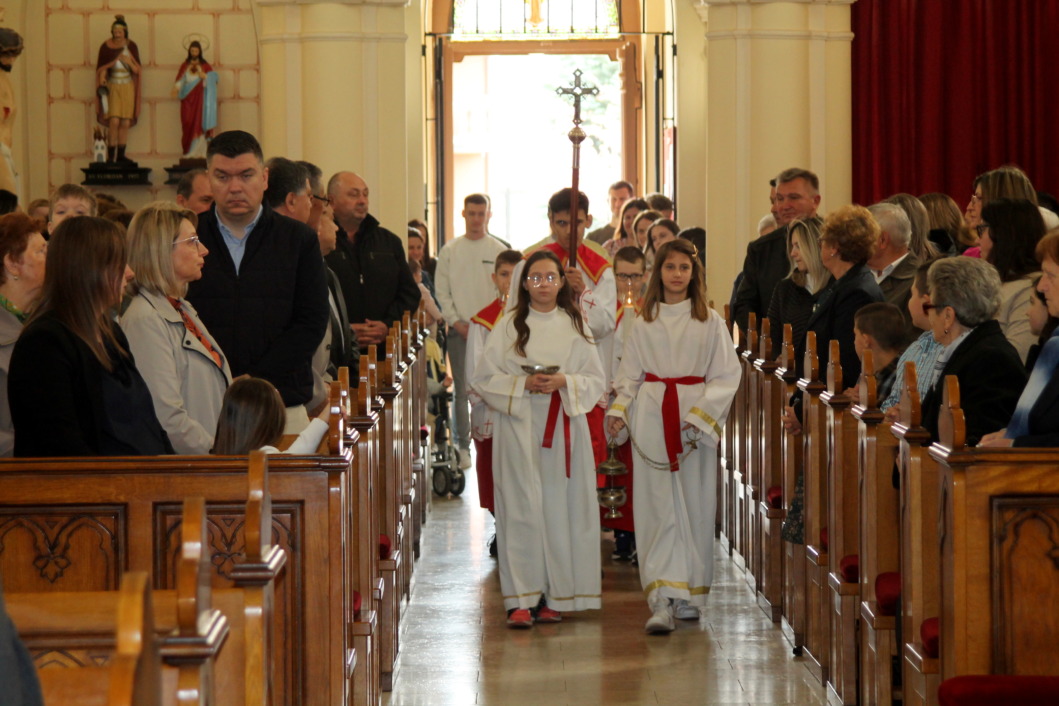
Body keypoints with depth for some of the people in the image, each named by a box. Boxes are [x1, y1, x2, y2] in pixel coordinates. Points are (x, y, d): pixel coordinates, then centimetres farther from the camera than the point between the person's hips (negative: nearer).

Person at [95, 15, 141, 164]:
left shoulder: (131, 47, 2)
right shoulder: (106, 47, -3)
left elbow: (137, 70, 3)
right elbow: (101, 69, -1)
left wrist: (129, 61, -16)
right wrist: (102, 84, -18)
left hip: (128, 88, 3)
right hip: (112, 87, -3)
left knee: (125, 123, 2)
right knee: (114, 122, -13)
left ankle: (121, 155, 10)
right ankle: (111, 156, -9)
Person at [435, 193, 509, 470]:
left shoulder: (499, 250, 5)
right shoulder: (449, 251, 7)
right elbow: (442, 292, 6)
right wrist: (457, 322, -3)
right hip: (459, 330, 1)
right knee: (462, 389, -1)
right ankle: (463, 446, 3)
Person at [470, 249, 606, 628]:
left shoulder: (574, 327, 10)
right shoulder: (508, 327, 5)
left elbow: (595, 380, 7)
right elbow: (484, 378, 1)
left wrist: (563, 382, -11)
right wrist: (524, 384, -13)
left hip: (564, 425, 2)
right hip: (519, 429, -2)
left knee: (560, 508, 0)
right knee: (522, 508, -7)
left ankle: (554, 595, 7)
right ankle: (521, 599, -8)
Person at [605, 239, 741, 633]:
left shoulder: (710, 322, 4)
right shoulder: (644, 322, 9)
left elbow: (727, 375, 1)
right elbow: (630, 375, 12)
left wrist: (700, 414, -10)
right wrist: (618, 410, -3)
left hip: (696, 419, -1)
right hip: (651, 418, 1)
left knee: (695, 505, 1)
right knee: (657, 507, -6)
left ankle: (691, 594, 13)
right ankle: (661, 600, -11)